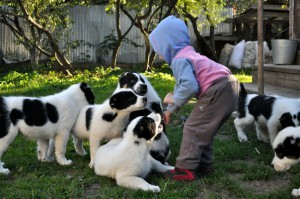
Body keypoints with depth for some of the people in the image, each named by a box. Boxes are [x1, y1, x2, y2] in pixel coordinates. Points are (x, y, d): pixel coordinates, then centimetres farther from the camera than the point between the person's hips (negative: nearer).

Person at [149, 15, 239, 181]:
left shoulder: (179, 60, -10)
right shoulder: (187, 55, 24)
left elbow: (189, 86, -25)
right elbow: (182, 84, 30)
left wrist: (174, 100, -8)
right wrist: (170, 109, 29)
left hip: (218, 91, -10)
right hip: (228, 88, 10)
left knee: (193, 128, -3)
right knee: (204, 129, 19)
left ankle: (185, 169, 0)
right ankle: (204, 165, 25)